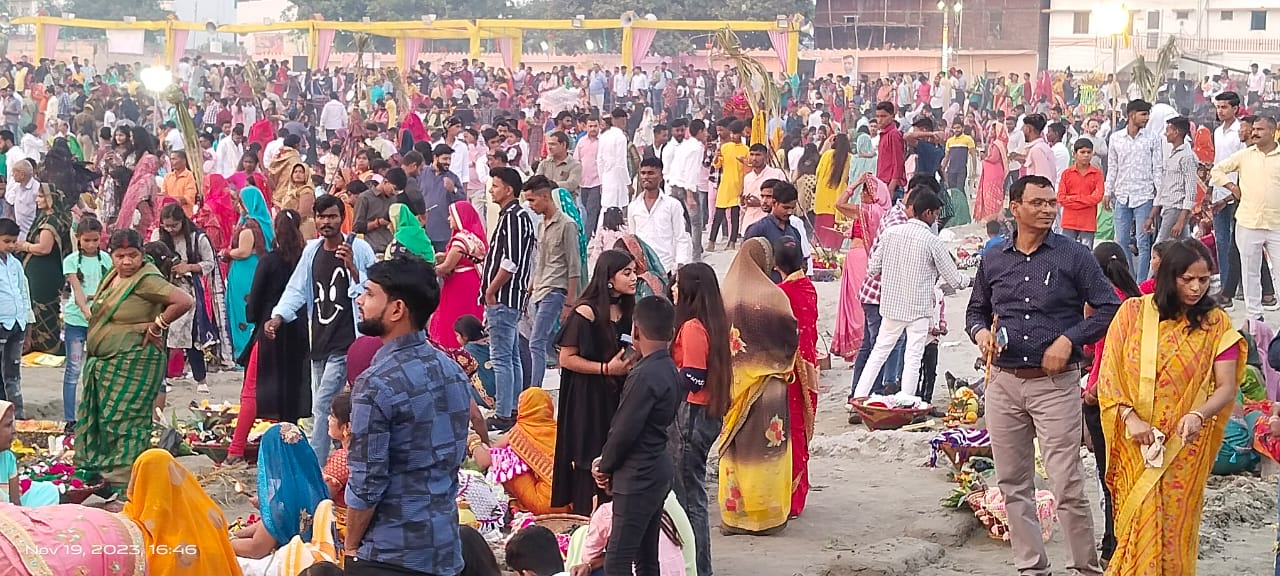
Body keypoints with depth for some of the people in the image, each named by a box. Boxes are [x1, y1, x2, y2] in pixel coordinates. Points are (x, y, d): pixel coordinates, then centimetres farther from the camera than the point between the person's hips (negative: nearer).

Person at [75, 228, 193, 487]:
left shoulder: (146, 280, -17)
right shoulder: (112, 277, 10)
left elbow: (185, 301, -26)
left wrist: (157, 325, -17)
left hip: (133, 364, -9)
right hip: (104, 363, 10)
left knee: (123, 418, -8)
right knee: (101, 416, 14)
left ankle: (123, 478, -2)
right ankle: (99, 469, 25)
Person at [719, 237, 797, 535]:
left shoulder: (725, 295, -4)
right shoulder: (773, 296, -14)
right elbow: (791, 335, -6)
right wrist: (785, 360, 14)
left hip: (732, 383, 4)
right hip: (766, 385, -4)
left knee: (735, 447, 12)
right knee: (766, 447, 6)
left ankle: (734, 512, 19)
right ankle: (766, 513, 12)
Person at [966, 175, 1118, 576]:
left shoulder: (1074, 256, -2)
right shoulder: (993, 261, 9)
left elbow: (1108, 307, -1)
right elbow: (976, 310, 21)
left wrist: (1068, 340, -12)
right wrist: (980, 331, -1)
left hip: (1056, 383, -4)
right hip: (1003, 382, 4)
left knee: (1068, 486, -7)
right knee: (1013, 485, 9)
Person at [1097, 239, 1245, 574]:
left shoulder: (1216, 324, 1)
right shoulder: (1133, 312, 0)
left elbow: (1227, 387, -5)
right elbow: (1109, 375, -2)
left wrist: (1198, 415, -24)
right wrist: (1130, 418, -16)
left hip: (1185, 446, 0)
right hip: (1136, 445, 0)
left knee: (1175, 526, 3)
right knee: (1139, 525, 3)